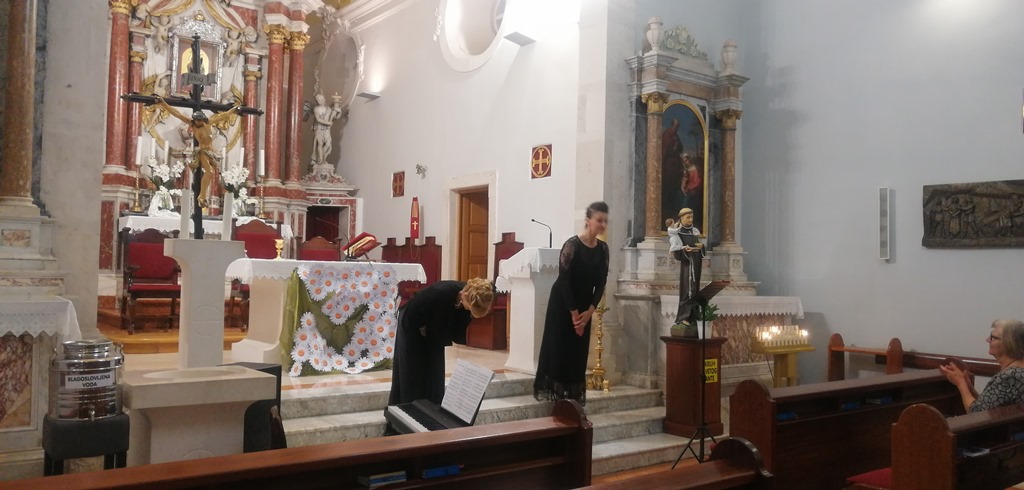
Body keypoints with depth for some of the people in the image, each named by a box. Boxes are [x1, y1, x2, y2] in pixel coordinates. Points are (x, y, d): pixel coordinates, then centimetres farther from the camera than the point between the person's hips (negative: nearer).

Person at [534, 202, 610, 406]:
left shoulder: (603, 248, 0)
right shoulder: (572, 245, -17)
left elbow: (601, 282, 3)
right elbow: (564, 280, -18)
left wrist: (589, 311, -7)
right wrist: (574, 313, -16)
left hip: (584, 306, 6)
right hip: (562, 303, -6)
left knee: (579, 352, 8)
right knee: (558, 349, -2)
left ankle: (573, 397, 15)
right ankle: (554, 394, 6)